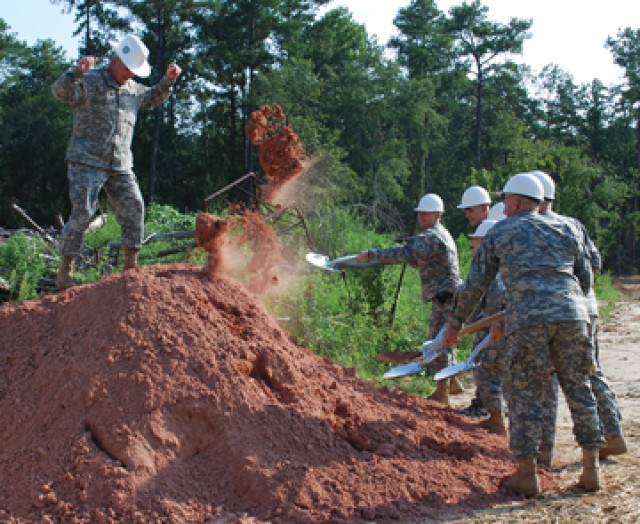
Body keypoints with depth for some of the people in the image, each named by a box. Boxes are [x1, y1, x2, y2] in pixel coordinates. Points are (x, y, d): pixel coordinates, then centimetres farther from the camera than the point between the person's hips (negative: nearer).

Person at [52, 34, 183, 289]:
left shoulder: (133, 89, 15)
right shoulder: (89, 82, -6)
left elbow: (152, 98, 37)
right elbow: (60, 91, -25)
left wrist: (168, 80, 22)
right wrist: (77, 72, -43)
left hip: (120, 165, 7)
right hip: (87, 162, -7)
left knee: (134, 208, 1)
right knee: (82, 213, -13)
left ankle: (131, 265, 13)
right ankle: (64, 272, -5)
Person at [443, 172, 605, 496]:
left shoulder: (499, 233, 12)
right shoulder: (567, 230, 20)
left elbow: (475, 284, 11)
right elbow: (585, 279, 20)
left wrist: (455, 323, 20)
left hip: (527, 320, -3)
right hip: (571, 317, 3)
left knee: (524, 393, 4)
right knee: (579, 388, 11)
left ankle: (526, 473, 5)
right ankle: (591, 469, 13)